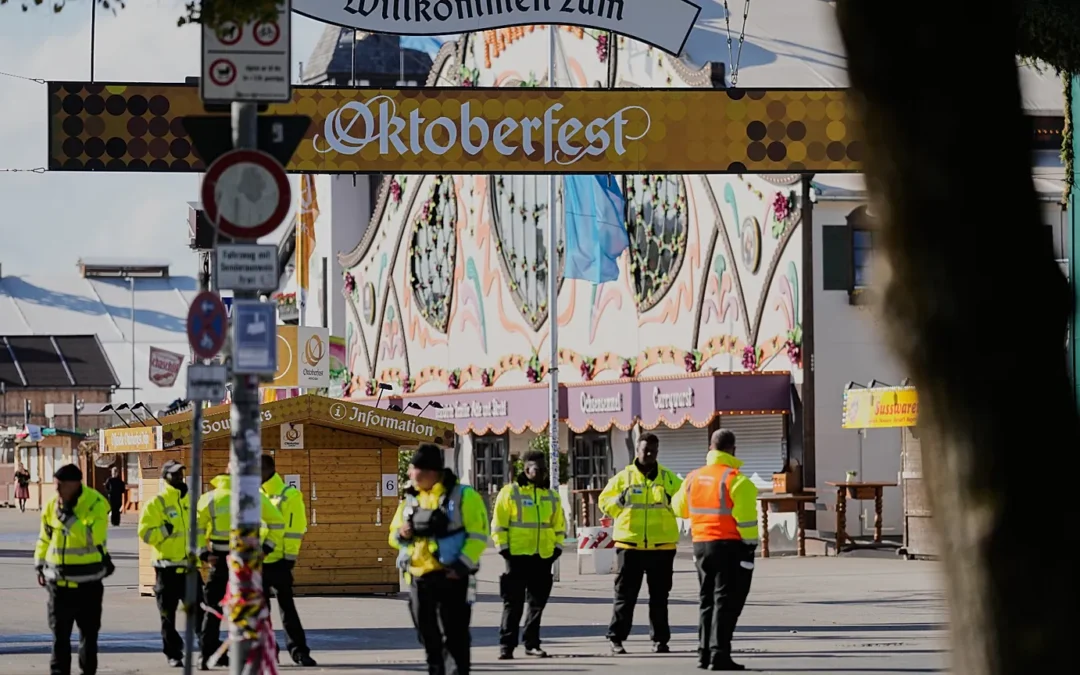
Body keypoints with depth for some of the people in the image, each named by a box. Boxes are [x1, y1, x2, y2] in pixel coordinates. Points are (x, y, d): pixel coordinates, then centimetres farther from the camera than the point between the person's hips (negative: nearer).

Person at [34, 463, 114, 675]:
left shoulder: (96, 504, -14)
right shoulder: (52, 505, 2)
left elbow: (92, 536, -28)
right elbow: (45, 537, 15)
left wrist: (67, 516, -29)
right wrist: (39, 565, 14)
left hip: (87, 581, -4)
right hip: (58, 580, 4)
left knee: (89, 630, 8)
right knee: (59, 632, 5)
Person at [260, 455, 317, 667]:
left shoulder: (289, 496, -6)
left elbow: (293, 529, -10)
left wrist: (289, 558, -14)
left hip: (278, 562, -6)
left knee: (287, 607, -4)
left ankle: (299, 650, -1)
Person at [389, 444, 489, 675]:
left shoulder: (463, 496, -4)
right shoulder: (410, 499, 13)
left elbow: (478, 535, -7)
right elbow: (394, 535, 21)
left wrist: (462, 565, -18)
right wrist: (401, 535, -3)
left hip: (451, 578, -6)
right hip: (418, 579, 6)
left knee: (455, 637, -6)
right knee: (429, 638, 11)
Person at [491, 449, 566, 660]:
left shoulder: (552, 495, 13)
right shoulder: (510, 492, -2)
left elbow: (559, 524, 19)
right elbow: (499, 523, -4)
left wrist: (557, 546, 8)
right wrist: (503, 547, -9)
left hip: (543, 556, 5)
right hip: (517, 555, -5)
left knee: (538, 602, 8)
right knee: (513, 603, -4)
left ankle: (532, 644, 16)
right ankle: (506, 645, -1)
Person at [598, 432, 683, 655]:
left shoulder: (669, 478, 6)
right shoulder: (623, 477, 4)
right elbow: (605, 502, 5)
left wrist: (673, 501, -14)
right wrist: (619, 501, -15)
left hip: (662, 545, 1)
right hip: (630, 544, -1)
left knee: (659, 595, 7)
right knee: (625, 594, 2)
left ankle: (660, 639, 14)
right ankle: (616, 638, 6)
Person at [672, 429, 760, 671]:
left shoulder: (694, 478, 6)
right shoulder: (736, 480, -13)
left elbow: (680, 508, 22)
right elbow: (746, 519, -18)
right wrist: (751, 544, -9)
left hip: (701, 544, 6)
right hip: (730, 545, -6)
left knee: (708, 601, 16)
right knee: (726, 602, -4)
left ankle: (704, 653, 17)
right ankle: (719, 655, -10)